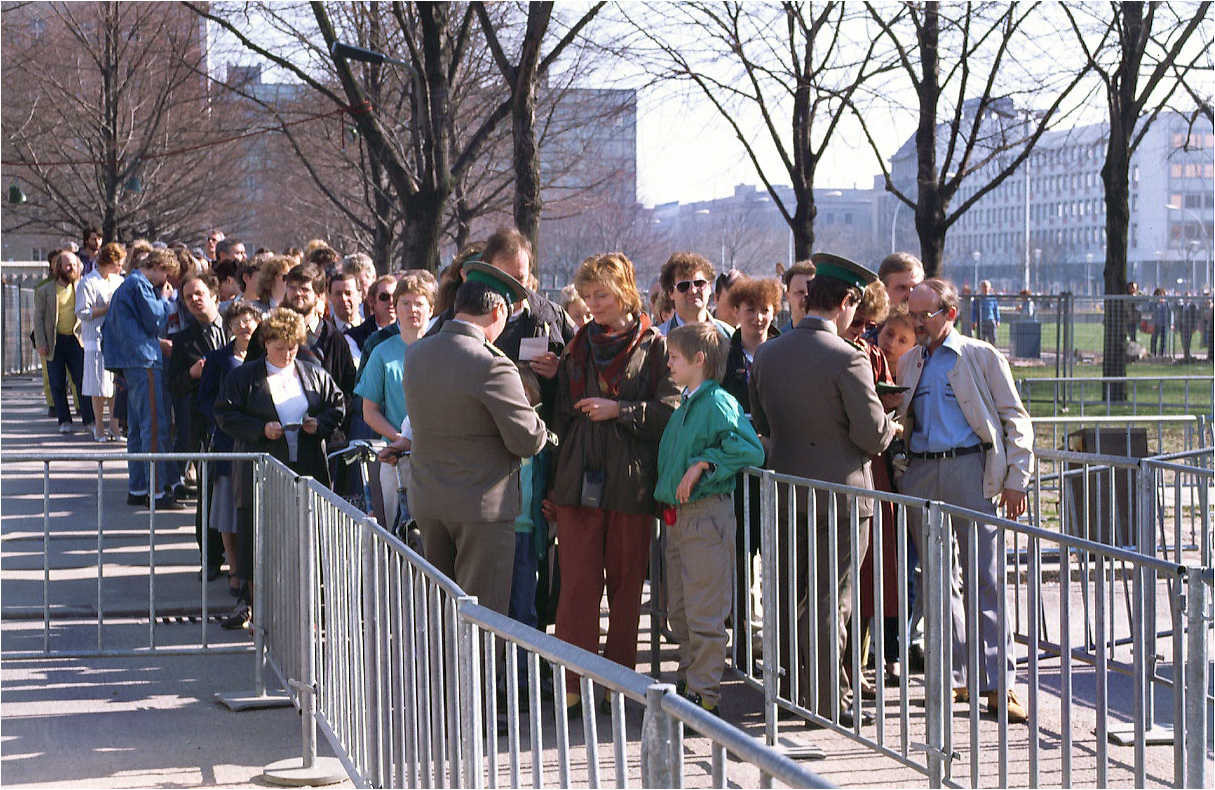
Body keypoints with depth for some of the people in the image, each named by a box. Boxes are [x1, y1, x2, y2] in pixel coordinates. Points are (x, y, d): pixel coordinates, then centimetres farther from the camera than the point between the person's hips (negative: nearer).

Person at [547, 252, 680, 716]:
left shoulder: (654, 347, 2)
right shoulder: (578, 348, 15)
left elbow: (670, 413, -6)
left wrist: (619, 411, -14)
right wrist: (554, 483, 14)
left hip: (631, 483, -3)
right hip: (580, 481, 3)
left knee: (626, 585, 5)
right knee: (577, 585, -4)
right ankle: (574, 685, -2)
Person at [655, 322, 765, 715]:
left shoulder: (719, 404, -12)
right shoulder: (684, 406, 15)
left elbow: (750, 448, -23)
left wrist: (702, 464, -23)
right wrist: (667, 491, 15)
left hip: (707, 516, -9)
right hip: (677, 516, 9)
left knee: (704, 613, -4)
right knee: (678, 612, 15)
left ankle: (704, 693, 0)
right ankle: (686, 681, 25)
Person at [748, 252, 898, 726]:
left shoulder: (767, 354, 3)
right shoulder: (847, 358, -16)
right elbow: (873, 434, -14)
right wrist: (892, 428, 7)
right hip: (839, 492, -6)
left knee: (788, 596, 15)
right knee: (829, 602, 1)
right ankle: (829, 703, 5)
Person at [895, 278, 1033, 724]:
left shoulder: (982, 358, 4)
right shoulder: (908, 364, 17)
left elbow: (1015, 420, 3)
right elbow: (895, 420, 22)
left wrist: (1015, 481, -4)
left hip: (969, 470, -4)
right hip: (920, 475, 4)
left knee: (985, 579, -6)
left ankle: (997, 684, -5)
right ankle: (955, 677, 15)